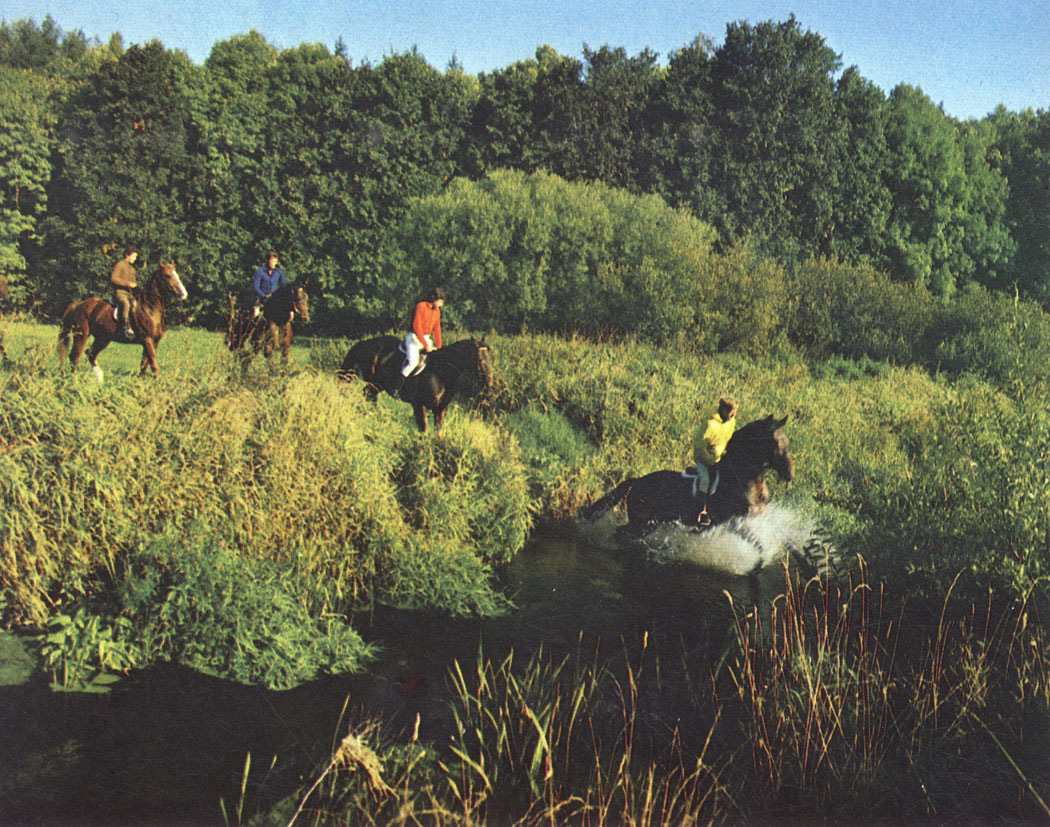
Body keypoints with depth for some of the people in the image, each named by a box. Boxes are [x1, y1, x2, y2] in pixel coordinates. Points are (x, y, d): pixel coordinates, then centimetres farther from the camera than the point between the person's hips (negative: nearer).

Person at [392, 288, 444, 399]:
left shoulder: (437, 311, 9)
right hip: (414, 338, -8)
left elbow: (437, 329, 12)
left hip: (427, 338, 8)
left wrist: (438, 347, 3)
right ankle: (396, 389, -17)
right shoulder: (421, 306, -13)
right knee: (413, 362, -22)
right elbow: (417, 326, -19)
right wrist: (425, 344, -22)